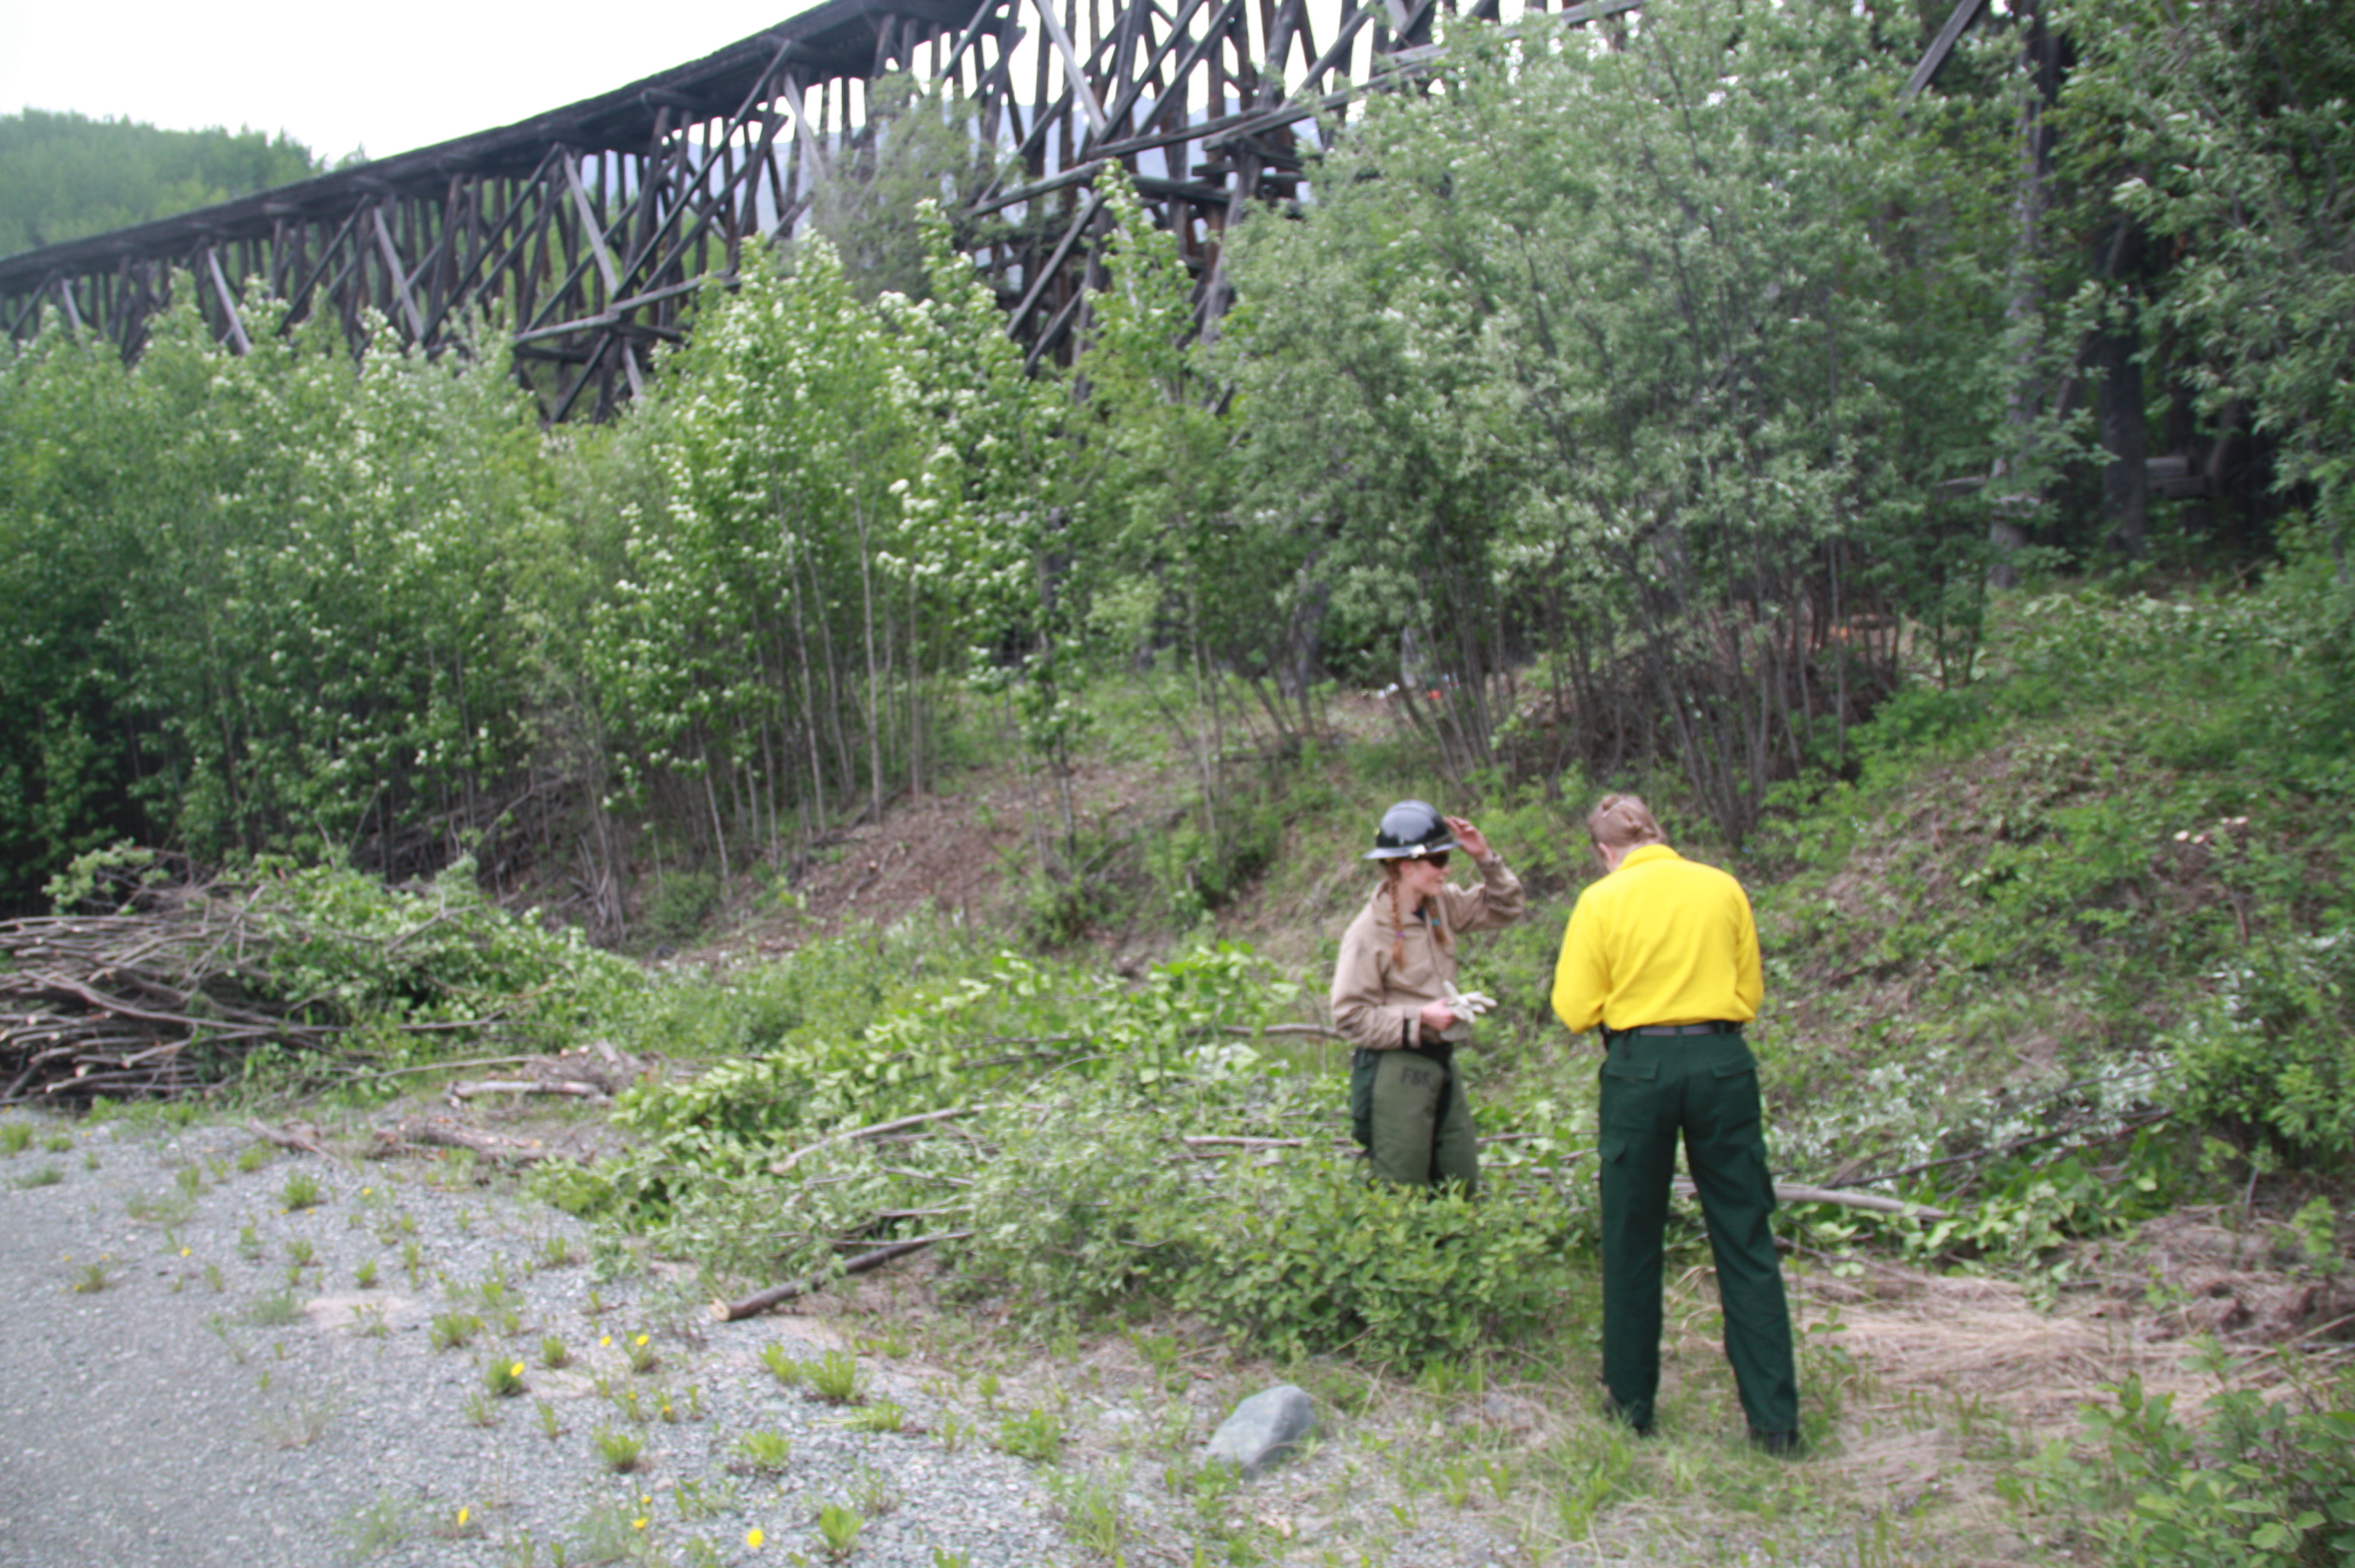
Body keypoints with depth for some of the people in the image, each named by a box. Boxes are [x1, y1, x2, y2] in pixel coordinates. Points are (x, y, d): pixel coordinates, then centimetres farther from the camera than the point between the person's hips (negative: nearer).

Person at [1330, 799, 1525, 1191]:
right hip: (1395, 1068, -7)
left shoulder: (1442, 905, 5)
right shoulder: (1368, 931, -15)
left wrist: (1485, 858, 3)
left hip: (1441, 1062, 7)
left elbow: (1504, 908, 18)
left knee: (1463, 1187, 12)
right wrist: (1420, 1018, -18)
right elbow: (1350, 1017, -14)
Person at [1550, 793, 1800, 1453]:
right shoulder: (1723, 887, 4)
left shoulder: (1603, 900, -4)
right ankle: (1775, 1417, 6)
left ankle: (1632, 1407, 19)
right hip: (1723, 1063, 2)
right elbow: (1750, 993, 11)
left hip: (1640, 1069, -2)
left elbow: (1575, 1009, -3)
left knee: (1631, 1245, 10)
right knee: (1746, 1243, 6)